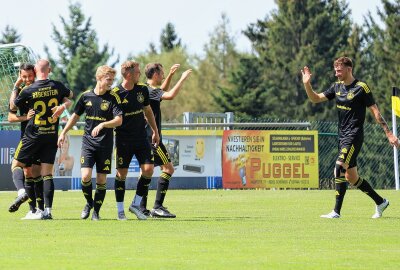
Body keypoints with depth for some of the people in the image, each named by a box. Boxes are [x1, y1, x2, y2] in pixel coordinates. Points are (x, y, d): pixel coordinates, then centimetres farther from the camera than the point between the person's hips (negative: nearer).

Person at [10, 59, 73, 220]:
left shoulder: (28, 91, -9)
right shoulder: (57, 86, 0)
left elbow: (12, 107, 5)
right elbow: (70, 95, 21)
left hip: (33, 134, -3)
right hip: (52, 136, 3)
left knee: (16, 165, 9)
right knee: (47, 174, 3)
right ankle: (48, 210, -6)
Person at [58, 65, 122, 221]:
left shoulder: (113, 98, -5)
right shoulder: (86, 96, 3)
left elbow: (119, 120, -14)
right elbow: (75, 116, 15)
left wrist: (102, 125, -29)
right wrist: (63, 133, 14)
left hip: (105, 144, -1)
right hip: (88, 142, 1)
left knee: (101, 179, 1)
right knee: (85, 176, -13)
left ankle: (96, 211, 13)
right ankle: (89, 202, 14)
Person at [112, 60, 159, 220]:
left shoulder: (142, 90, 5)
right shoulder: (115, 94, -12)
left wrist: (155, 131, 22)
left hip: (141, 137, 5)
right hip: (123, 139, -5)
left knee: (148, 169, -7)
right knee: (121, 173, -2)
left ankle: (136, 204, 8)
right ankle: (120, 211, 8)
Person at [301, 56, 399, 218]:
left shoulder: (361, 88, -10)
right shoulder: (337, 87, 11)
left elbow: (375, 111, -8)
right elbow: (315, 98, 11)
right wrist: (307, 84, -6)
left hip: (354, 136, -8)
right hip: (343, 136, 8)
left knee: (339, 168, -21)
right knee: (351, 177, 9)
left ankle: (336, 211, -17)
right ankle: (380, 202, 20)